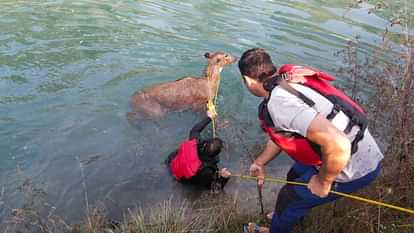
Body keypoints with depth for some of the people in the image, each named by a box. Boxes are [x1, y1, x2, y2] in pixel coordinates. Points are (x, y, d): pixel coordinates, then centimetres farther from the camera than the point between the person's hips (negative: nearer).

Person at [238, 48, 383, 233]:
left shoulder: (279, 102, -29)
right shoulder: (286, 83, 2)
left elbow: (338, 144, -37)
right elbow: (280, 134, 16)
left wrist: (323, 182, -19)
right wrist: (259, 162, 24)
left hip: (353, 167, -8)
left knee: (289, 197, 11)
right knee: (294, 177, 26)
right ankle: (290, 216, 54)